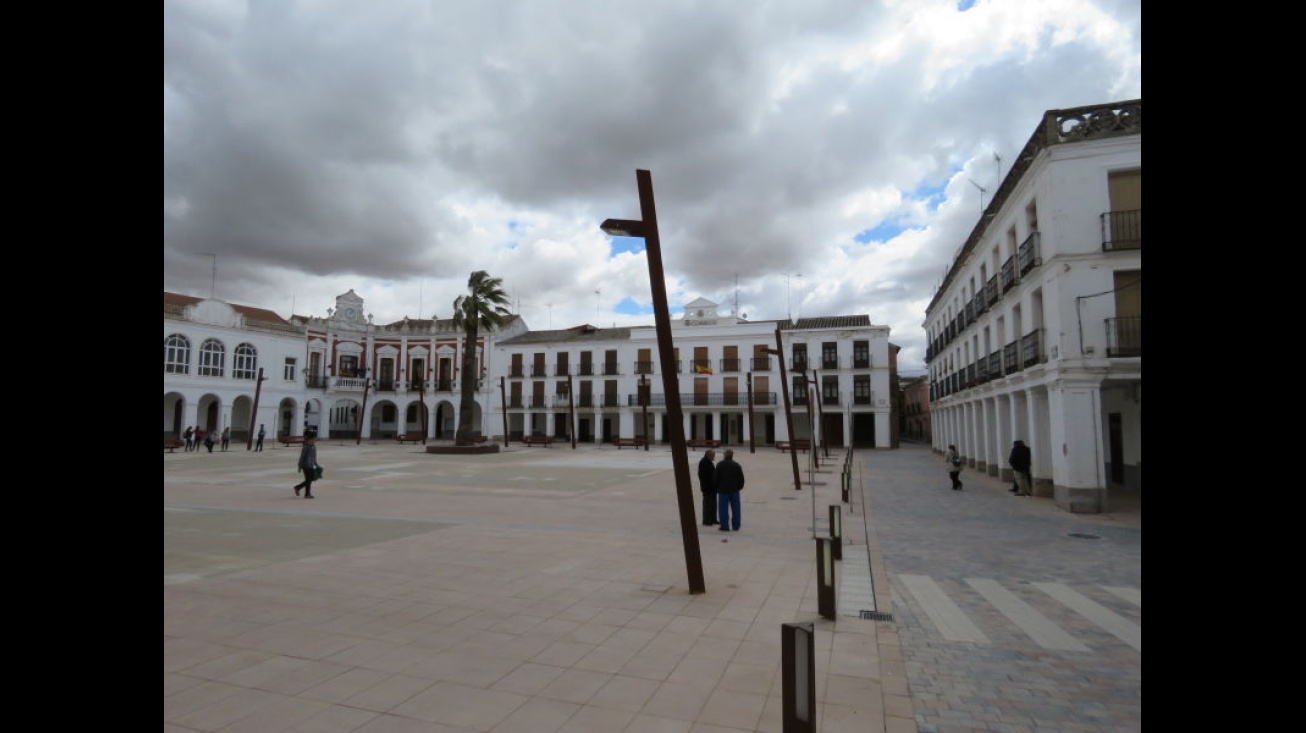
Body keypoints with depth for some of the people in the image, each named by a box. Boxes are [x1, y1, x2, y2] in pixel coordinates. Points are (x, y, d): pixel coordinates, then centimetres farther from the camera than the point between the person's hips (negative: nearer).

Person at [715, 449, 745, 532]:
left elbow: (717, 478, -6)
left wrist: (717, 488, 5)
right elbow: (741, 479, 6)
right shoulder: (737, 466, 3)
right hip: (734, 490, 3)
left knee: (723, 509, 2)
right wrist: (739, 487, 17)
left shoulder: (720, 465, -6)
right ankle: (736, 526, 13)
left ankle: (725, 526, 1)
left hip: (723, 490, -3)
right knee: (735, 509, 10)